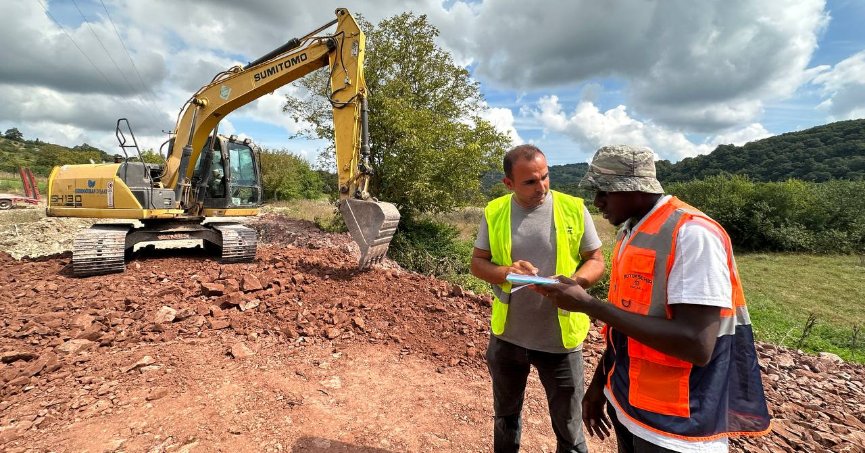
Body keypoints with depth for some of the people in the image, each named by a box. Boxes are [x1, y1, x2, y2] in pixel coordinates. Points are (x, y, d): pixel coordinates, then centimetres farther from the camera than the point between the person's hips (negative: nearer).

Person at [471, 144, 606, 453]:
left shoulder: (574, 209, -8)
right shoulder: (495, 212, -5)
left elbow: (597, 261, -1)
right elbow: (477, 262, 0)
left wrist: (575, 281, -23)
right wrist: (504, 272, -21)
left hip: (560, 338, -1)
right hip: (507, 335, 2)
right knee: (505, 417, 24)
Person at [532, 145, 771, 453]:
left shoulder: (693, 233, -21)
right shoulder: (629, 232, 4)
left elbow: (696, 346, -28)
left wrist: (588, 304, -26)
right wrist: (599, 383, 12)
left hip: (675, 427, -7)